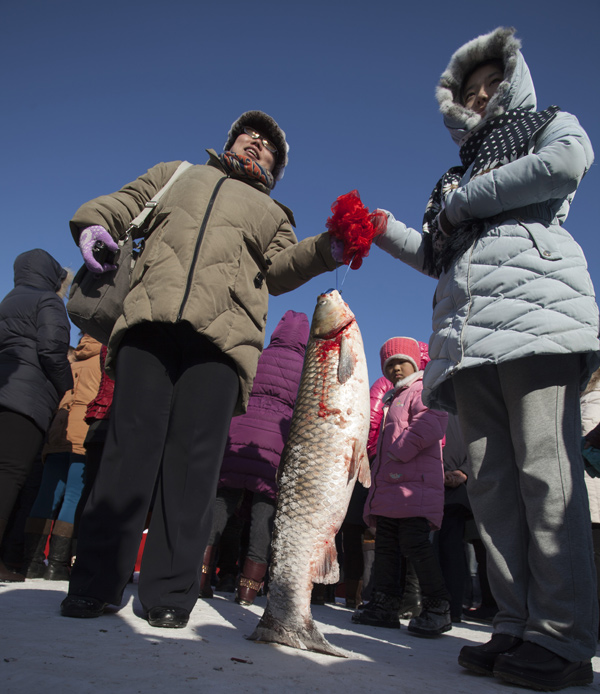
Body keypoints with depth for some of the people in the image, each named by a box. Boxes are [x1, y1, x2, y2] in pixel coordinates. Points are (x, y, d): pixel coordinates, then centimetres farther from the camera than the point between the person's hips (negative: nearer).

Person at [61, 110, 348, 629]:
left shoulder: (272, 213, 31)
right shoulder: (177, 173, 34)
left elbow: (280, 269, 15)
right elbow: (124, 201, 26)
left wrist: (324, 249, -5)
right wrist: (93, 220, 3)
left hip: (222, 334, 0)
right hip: (150, 321, 1)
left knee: (194, 460, -8)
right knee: (130, 444, -7)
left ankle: (170, 594, -1)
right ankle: (95, 584, 2)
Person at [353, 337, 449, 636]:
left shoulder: (422, 390, -1)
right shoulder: (392, 400, 29)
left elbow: (431, 424, -20)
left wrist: (400, 449, -19)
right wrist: (376, 478, 26)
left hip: (414, 484, -10)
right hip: (388, 485, 10)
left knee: (414, 544, -12)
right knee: (385, 545, 9)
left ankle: (436, 608, -1)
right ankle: (385, 606, 16)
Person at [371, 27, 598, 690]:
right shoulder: (464, 169, 38)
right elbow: (438, 256, 29)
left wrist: (462, 202, 3)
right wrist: (382, 227, 17)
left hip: (533, 303, -5)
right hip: (468, 333, 6)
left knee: (544, 470, -14)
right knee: (490, 480, -4)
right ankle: (517, 627, 1)